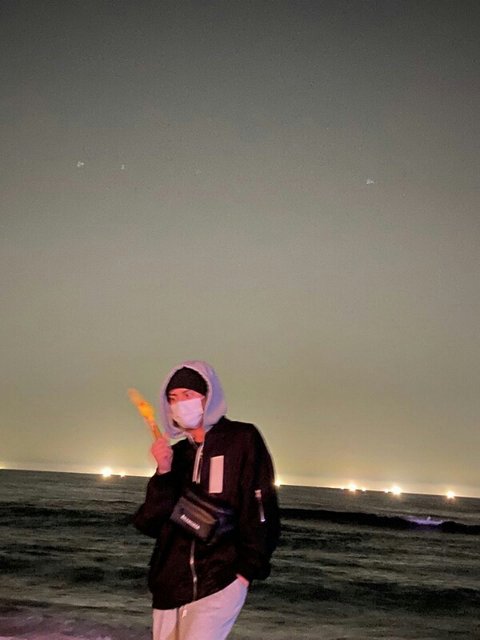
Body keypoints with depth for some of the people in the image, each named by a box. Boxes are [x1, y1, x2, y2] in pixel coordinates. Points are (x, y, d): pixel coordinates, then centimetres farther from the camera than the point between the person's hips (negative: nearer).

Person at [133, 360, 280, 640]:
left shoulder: (242, 440, -2)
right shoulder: (176, 454, 11)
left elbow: (261, 512, -5)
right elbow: (149, 523, 5)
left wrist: (247, 570, -11)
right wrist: (164, 474, -8)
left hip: (220, 582, -5)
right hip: (171, 584, 5)